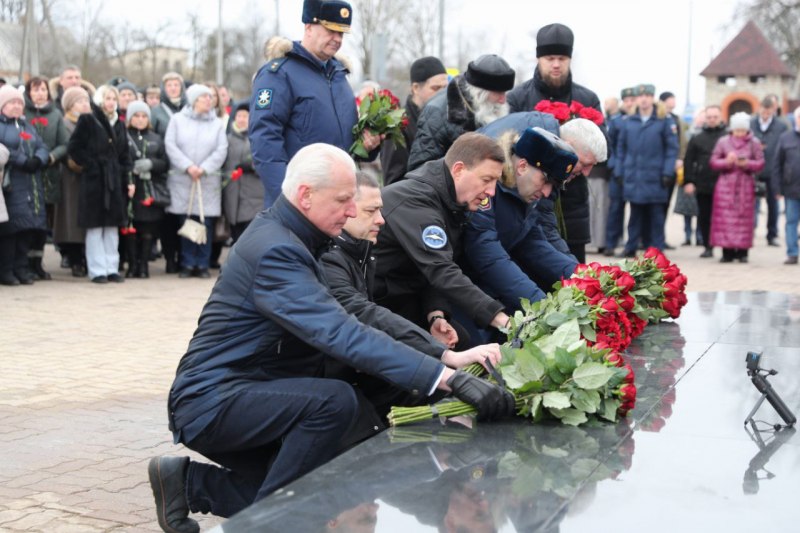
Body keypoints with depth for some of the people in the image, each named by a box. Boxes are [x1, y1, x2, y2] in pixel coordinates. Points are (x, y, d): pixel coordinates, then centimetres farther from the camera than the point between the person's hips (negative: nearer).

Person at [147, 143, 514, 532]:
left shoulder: (284, 235, 7)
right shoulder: (274, 250, -24)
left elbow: (327, 327, 12)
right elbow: (342, 334, -36)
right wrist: (447, 378, -42)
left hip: (231, 396, 10)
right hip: (213, 403, -10)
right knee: (334, 400, -29)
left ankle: (190, 481, 17)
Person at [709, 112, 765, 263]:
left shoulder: (754, 143, 5)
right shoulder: (723, 141, 5)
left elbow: (760, 163, 3)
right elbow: (713, 162, 3)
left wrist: (747, 163, -16)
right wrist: (726, 161, -15)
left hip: (745, 185, 0)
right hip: (726, 184, 0)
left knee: (744, 218, -1)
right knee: (725, 217, -4)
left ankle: (742, 251, 4)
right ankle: (727, 252, 0)